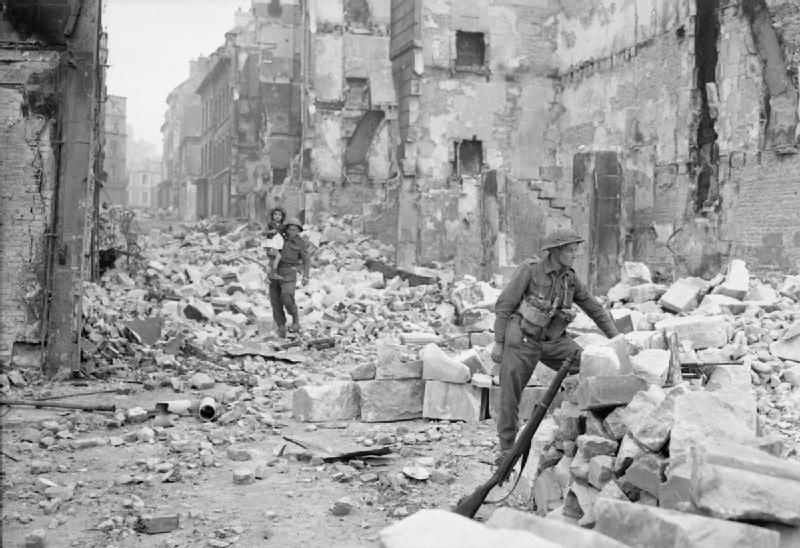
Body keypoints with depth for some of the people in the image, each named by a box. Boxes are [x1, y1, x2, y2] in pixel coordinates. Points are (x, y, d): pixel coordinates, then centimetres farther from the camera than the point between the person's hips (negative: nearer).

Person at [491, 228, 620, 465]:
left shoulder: (571, 279, 2)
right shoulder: (529, 270, -13)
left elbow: (595, 309, 11)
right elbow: (504, 305, -10)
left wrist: (617, 338, 9)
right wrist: (498, 342, -11)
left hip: (553, 341, 4)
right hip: (522, 341, -4)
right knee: (510, 396, -1)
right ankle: (507, 449, 15)